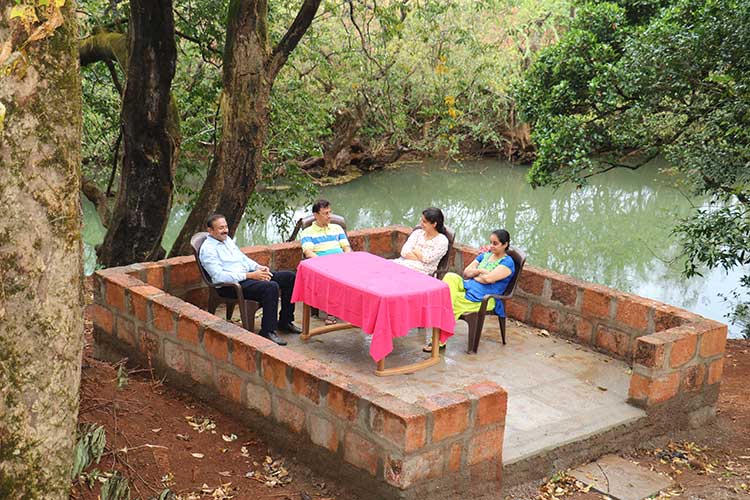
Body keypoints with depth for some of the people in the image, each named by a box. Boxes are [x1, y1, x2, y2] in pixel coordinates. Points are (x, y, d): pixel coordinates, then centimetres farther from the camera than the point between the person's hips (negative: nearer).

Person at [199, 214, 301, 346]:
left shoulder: (227, 239, 17)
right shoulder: (208, 249, -11)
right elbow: (219, 276, -21)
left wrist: (259, 267, 3)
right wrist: (250, 275, -22)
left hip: (248, 275, 9)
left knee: (289, 276, 1)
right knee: (271, 287, -32)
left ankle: (285, 321, 10)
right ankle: (267, 331, -25)